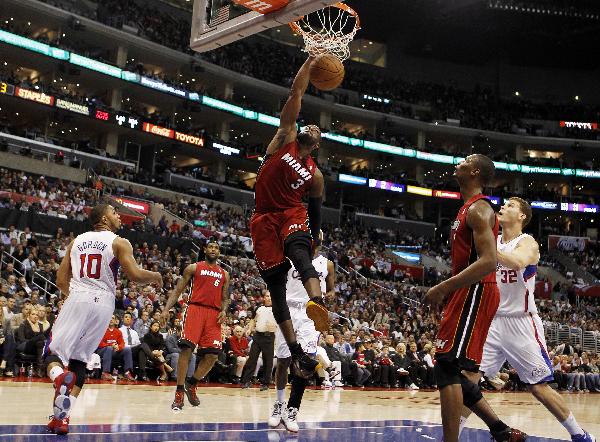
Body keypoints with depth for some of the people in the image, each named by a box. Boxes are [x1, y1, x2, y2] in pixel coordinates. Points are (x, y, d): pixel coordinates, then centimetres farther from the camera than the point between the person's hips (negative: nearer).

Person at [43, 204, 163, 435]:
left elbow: (61, 280, 13)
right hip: (103, 304, -1)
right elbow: (135, 275, -10)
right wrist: (155, 276, 10)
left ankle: (59, 377, -32)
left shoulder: (76, 241, 14)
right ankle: (62, 416, 1)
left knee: (54, 352, 5)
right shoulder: (119, 243, 1)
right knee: (80, 359, 9)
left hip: (77, 299, 1)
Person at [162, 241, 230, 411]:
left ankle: (191, 384, 17)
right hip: (195, 308, -4)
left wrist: (224, 310, 0)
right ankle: (179, 392, -7)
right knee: (186, 349, -16)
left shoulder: (224, 274, 21)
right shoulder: (194, 268, 11)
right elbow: (178, 290, 6)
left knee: (212, 355, -6)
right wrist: (166, 309, -8)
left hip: (214, 314, 4)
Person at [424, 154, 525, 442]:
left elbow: (488, 262, -24)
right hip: (469, 295, 11)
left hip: (474, 294, -11)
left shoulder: (478, 209, -11)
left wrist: (443, 288, -24)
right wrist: (448, 292, 19)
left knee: (448, 366, -15)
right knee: (459, 373, 12)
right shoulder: (469, 209, 21)